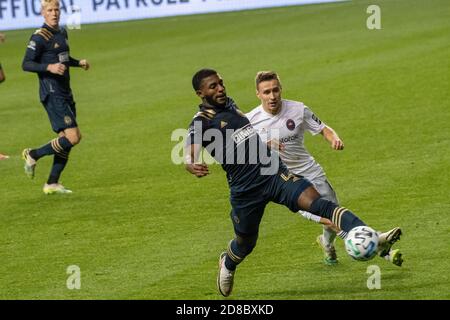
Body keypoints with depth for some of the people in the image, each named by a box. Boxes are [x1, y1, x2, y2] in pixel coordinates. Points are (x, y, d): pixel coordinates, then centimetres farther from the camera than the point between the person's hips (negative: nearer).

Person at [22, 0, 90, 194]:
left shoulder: (62, 33, 14)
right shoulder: (40, 37, -13)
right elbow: (26, 64, -17)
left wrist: (78, 63, 14)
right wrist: (49, 67, -29)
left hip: (65, 94, 9)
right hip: (52, 94, -9)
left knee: (67, 138, 8)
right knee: (72, 137, -15)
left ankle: (52, 184, 16)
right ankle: (33, 155, 3)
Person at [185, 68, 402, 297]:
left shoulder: (229, 104, 12)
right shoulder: (201, 122, -10)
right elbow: (189, 155, -29)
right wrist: (193, 166, -51)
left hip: (275, 172, 4)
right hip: (246, 189, -4)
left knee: (316, 202, -17)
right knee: (246, 242, 13)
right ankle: (227, 264, 51)